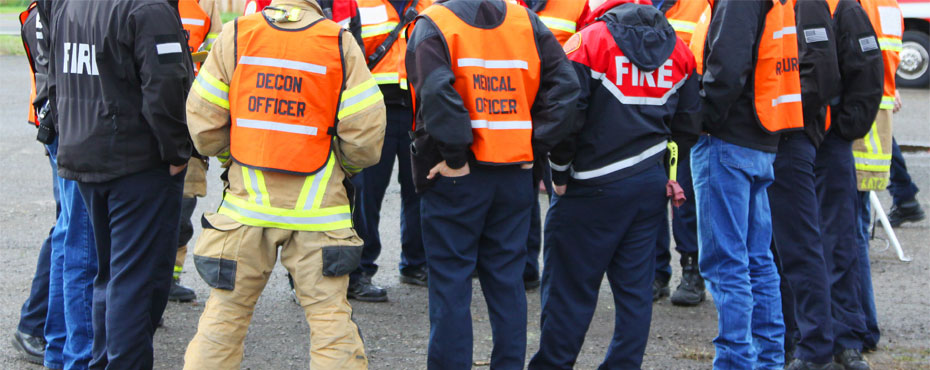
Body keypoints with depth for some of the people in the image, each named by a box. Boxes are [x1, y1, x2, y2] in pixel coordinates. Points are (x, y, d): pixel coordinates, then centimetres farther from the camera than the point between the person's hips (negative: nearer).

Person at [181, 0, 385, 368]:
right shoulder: (340, 43, -5)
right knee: (330, 316, 4)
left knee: (224, 312, 10)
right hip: (316, 209, -1)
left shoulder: (234, 35, -1)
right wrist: (346, 165, 14)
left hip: (247, 201, 1)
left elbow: (202, 120, 1)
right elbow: (365, 132, -6)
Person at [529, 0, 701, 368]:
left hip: (594, 188, -5)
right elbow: (689, 121, 12)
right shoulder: (676, 47, 8)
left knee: (569, 288, 2)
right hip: (651, 185, 6)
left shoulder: (589, 41, -11)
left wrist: (559, 175, -3)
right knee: (635, 289, 9)